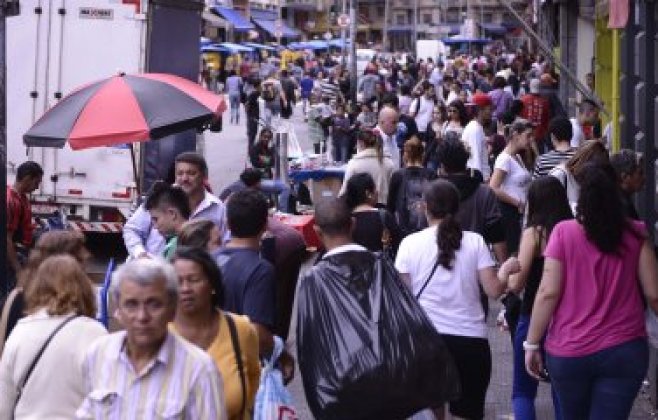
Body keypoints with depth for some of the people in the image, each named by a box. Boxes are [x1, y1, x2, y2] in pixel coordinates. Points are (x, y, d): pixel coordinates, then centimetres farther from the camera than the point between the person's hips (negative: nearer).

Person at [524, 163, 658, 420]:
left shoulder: (564, 232, -6)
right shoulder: (636, 234, -1)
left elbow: (548, 292, -9)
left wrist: (532, 343, -2)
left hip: (568, 353, 0)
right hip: (625, 351, 0)